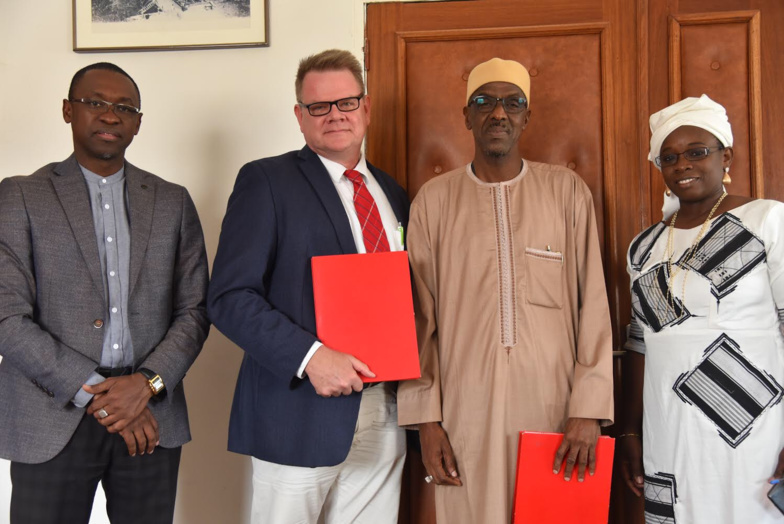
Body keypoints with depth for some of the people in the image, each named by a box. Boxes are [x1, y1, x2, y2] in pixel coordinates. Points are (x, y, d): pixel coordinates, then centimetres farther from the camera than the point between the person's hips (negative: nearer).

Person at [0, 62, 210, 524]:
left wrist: (148, 383, -10)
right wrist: (97, 393, -11)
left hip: (151, 419, 2)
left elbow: (194, 310, 6)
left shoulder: (172, 202, 9)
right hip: (54, 419, -2)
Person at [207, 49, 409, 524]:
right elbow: (230, 297, -10)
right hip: (301, 414, -5)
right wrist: (309, 355, -20)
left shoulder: (394, 194, 15)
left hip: (385, 419, 5)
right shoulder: (266, 181, -3)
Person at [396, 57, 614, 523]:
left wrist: (589, 409, -6)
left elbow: (594, 304, 1)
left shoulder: (567, 190, 3)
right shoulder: (434, 200, 4)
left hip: (554, 409, 0)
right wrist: (426, 418, 1)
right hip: (465, 411, 0)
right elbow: (420, 318, 5)